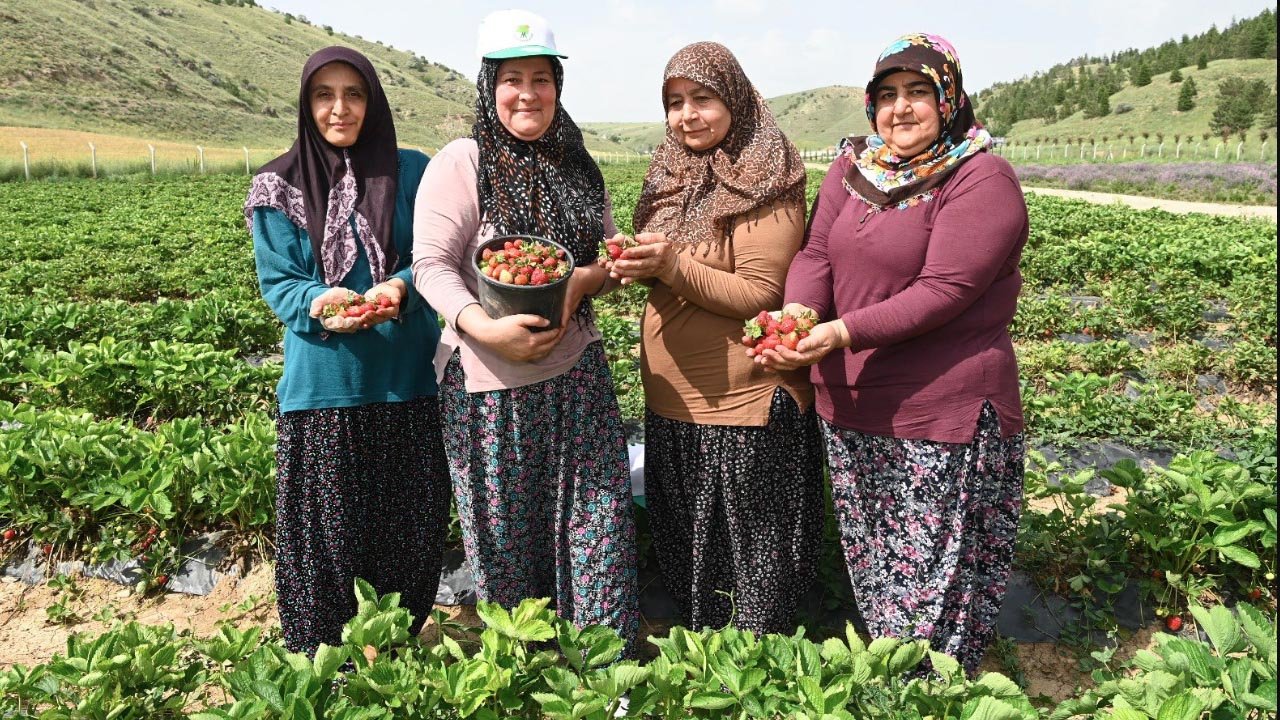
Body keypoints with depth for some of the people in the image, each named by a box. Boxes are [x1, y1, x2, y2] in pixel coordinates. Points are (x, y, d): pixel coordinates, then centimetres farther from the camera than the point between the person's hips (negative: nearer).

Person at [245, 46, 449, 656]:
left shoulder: (411, 172, 5)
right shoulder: (279, 188, 3)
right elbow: (276, 282, 1)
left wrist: (399, 288, -18)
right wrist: (317, 304, -21)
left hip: (406, 378, 1)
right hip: (323, 383, -1)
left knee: (411, 524, 6)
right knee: (328, 530, 3)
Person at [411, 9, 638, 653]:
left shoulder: (576, 167, 11)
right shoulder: (461, 164, -6)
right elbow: (431, 263, -12)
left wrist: (581, 281, -11)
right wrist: (485, 328, -29)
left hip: (576, 373, 5)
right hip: (490, 382, -4)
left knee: (600, 524, 5)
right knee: (507, 535, 9)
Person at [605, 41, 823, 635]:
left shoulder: (766, 183, -11)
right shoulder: (671, 175, 10)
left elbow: (761, 294, -17)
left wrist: (673, 264, -27)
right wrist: (637, 266, -8)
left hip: (745, 405, -8)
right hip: (672, 398, 8)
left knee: (753, 551, 5)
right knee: (685, 544, 20)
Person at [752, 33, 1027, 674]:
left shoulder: (982, 181, -11)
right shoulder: (853, 168, 8)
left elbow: (945, 290, -21)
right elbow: (816, 253, -1)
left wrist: (843, 332, -29)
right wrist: (797, 316, -22)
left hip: (941, 410, -6)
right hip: (848, 404, 7)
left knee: (931, 584, 3)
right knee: (870, 568, 20)